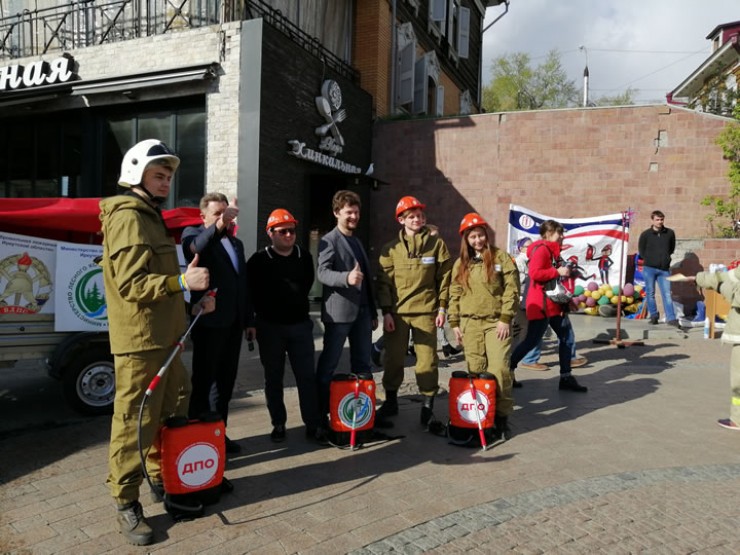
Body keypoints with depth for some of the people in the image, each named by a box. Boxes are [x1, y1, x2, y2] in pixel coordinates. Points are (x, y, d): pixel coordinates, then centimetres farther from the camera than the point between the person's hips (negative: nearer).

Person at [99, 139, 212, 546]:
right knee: (134, 421, -2)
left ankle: (162, 478, 34)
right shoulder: (127, 217, -12)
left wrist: (193, 298, 10)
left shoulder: (150, 217, 20)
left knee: (170, 414, 19)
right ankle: (126, 504, 11)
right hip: (139, 341, -10)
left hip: (164, 337, 10)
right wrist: (183, 281, -23)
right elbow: (130, 283, -22)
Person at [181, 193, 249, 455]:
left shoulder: (236, 243, 20)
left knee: (226, 381, 12)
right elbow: (194, 249, -25)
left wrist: (248, 320, 17)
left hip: (233, 322, 7)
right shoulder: (194, 233, 1)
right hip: (209, 320, -6)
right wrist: (219, 225, -41)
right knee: (204, 380, -1)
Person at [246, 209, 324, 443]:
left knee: (307, 376, 3)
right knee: (273, 378, 9)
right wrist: (266, 312, 2)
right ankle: (278, 424, 22)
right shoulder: (259, 260, -5)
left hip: (301, 325, 2)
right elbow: (251, 292, 0)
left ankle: (313, 424, 12)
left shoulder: (305, 257, 4)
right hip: (270, 327, -2)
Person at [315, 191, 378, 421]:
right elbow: (322, 273, -17)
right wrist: (346, 277, -37)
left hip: (362, 311, 7)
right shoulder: (329, 240, -3)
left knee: (363, 364, 9)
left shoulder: (357, 242, 21)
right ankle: (320, 413, 9)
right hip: (339, 311, -7)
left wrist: (373, 312, 19)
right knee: (328, 365, 0)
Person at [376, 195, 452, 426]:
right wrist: (386, 311, -4)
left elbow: (445, 277, 4)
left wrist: (442, 308, -1)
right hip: (396, 312, 1)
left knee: (427, 359, 2)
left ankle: (428, 403, 17)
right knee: (393, 359, 9)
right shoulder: (390, 248, 4)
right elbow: (384, 281, 3)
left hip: (425, 311, -1)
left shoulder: (436, 244, 3)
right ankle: (391, 400, 25)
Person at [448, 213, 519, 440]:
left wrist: (505, 319, -9)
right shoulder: (460, 263, 12)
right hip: (470, 323, 3)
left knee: (499, 369, -10)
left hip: (496, 322, -3)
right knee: (475, 371, 4)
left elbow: (511, 290, -4)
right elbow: (455, 295, 13)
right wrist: (455, 323, 7)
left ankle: (501, 416, 3)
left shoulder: (501, 257, 0)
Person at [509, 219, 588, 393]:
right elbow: (534, 273, -27)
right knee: (532, 340, -5)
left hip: (554, 303, 10)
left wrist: (567, 272, 14)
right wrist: (558, 272, -21)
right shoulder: (541, 249, -14)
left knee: (567, 337, 9)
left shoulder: (553, 251, 18)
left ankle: (566, 378, 15)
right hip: (541, 304, -10)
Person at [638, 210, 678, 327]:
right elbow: (641, 250, 7)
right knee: (650, 293, 5)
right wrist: (649, 260, 3)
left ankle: (671, 318, -1)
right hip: (649, 268, -1)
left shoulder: (670, 233, 4)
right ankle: (653, 315, 19)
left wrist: (666, 258, 12)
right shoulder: (645, 234, -1)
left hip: (664, 269, 1)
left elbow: (672, 247, 18)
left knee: (667, 294, -2)